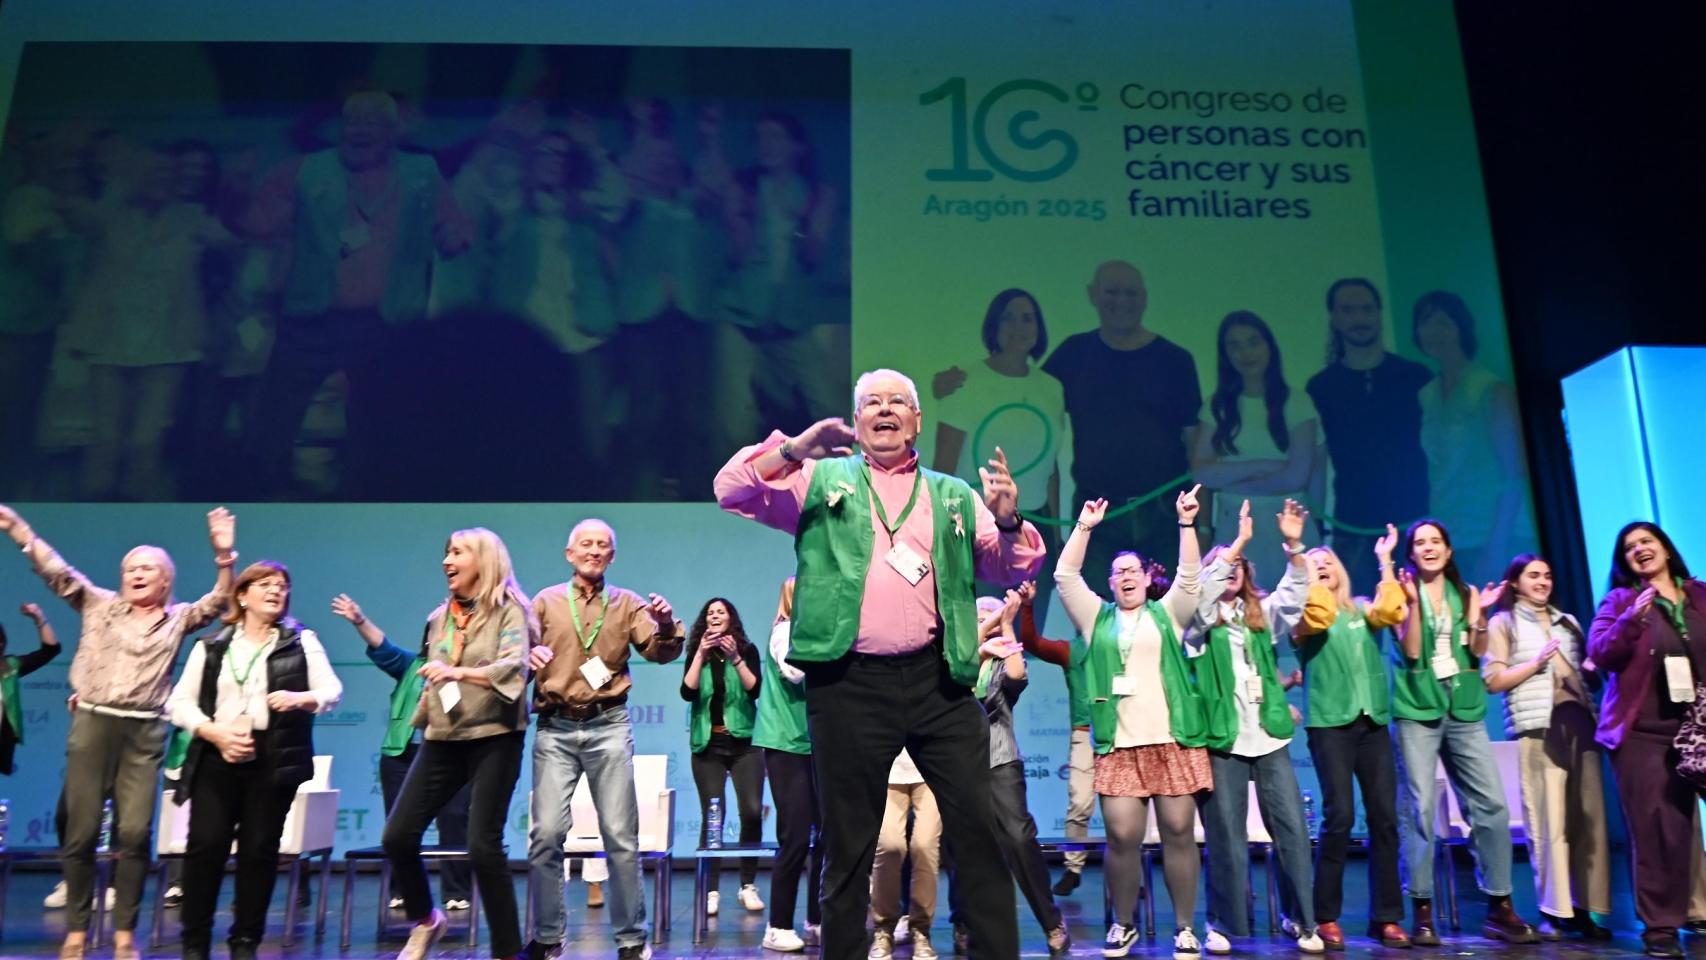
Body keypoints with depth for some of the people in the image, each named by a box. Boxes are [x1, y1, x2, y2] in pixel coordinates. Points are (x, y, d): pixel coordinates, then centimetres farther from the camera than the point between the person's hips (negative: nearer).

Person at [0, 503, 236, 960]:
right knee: (81, 831, 1)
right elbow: (57, 571, 4)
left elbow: (219, 600, 1)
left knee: (134, 832, -3)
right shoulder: (99, 604, 11)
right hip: (91, 725, 0)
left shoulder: (179, 618, 11)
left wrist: (223, 555, -14)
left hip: (143, 732, 0)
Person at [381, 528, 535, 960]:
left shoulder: (508, 610, -6)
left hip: (494, 737, -6)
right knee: (398, 835, -1)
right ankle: (425, 920, 25)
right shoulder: (438, 617, 13)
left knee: (483, 847, -10)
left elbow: (514, 667, -22)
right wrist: (422, 719, 18)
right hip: (442, 739, 6)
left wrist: (461, 671, -34)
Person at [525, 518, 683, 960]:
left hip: (608, 727, 0)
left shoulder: (628, 603, 9)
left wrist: (666, 625, -21)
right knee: (546, 834, -3)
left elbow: (661, 653, 0)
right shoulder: (546, 601, 9)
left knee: (621, 836, 0)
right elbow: (521, 652, 5)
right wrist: (528, 658, -19)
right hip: (555, 729, 0)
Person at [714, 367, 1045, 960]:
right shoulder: (822, 480, 10)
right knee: (849, 840, 9)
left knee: (979, 827, 3)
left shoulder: (954, 495, 17)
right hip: (849, 683, -2)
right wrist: (795, 450, -14)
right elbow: (732, 491, 0)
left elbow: (1012, 568, 14)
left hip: (938, 680, 2)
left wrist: (1008, 522, -7)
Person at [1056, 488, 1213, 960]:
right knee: (1122, 837, -4)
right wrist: (1084, 527, 1)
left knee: (1179, 833, 2)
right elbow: (1065, 576, 5)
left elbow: (1191, 575, 0)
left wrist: (1185, 524, -9)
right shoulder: (1097, 618, 14)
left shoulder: (1167, 614, 13)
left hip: (1173, 741, 0)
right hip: (1118, 746, 0)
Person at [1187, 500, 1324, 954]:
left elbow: (1293, 593, -1)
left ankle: (1301, 920, 12)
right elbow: (1203, 591, -17)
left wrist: (1293, 545, -16)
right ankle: (1222, 925, 12)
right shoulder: (1201, 619, 4)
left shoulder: (1262, 614, 14)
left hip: (1269, 737, 3)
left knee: (1292, 827, 1)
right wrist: (1238, 541, -22)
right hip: (1223, 740, -3)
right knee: (1226, 835, 2)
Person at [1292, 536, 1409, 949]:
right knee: (1339, 815, -11)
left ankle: (1385, 916, 10)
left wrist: (1385, 562, -2)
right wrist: (1301, 563, -11)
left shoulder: (1361, 608, 17)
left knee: (1384, 816, 1)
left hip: (1372, 720, 4)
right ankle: (1326, 917, -1)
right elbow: (1319, 617, -16)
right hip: (1330, 721, -4)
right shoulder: (1306, 614, 7)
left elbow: (1391, 612, -4)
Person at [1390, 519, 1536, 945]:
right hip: (1417, 709, -3)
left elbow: (1477, 651, 4)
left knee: (1492, 805, -1)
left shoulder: (1466, 593, 13)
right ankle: (1422, 912, -1)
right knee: (1419, 808, -6)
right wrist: (1413, 603, -16)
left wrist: (1479, 613, -10)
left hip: (1464, 709, 4)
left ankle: (1499, 908, 10)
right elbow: (1411, 651, -8)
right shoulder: (1405, 594, 3)